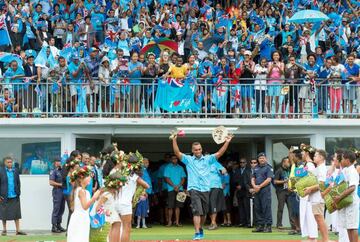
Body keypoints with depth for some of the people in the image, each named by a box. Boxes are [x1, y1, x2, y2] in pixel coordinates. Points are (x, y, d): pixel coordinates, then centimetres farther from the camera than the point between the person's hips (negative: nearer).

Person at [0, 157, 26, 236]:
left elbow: (18, 183, 10)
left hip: (14, 196, 2)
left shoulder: (15, 171, 7)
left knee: (16, 213, 1)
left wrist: (18, 193, 1)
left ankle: (18, 230, 5)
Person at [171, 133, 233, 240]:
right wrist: (174, 140, -20)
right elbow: (177, 153, -7)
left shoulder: (207, 159, 9)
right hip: (194, 189, -3)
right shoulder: (188, 159, 4)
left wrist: (227, 142, -9)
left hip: (205, 189, 3)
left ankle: (200, 229, 34)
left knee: (203, 213, 13)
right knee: (197, 211, -16)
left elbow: (219, 153, 2)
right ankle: (197, 233, -19)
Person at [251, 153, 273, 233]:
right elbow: (253, 178, 18)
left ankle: (268, 225, -8)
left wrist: (259, 186, -12)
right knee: (257, 208, 7)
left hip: (265, 190, -7)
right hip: (256, 190, 7)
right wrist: (254, 186, -3)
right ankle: (260, 225, 13)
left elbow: (269, 179, -11)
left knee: (266, 208, -9)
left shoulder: (268, 167, -2)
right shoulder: (256, 168, 19)